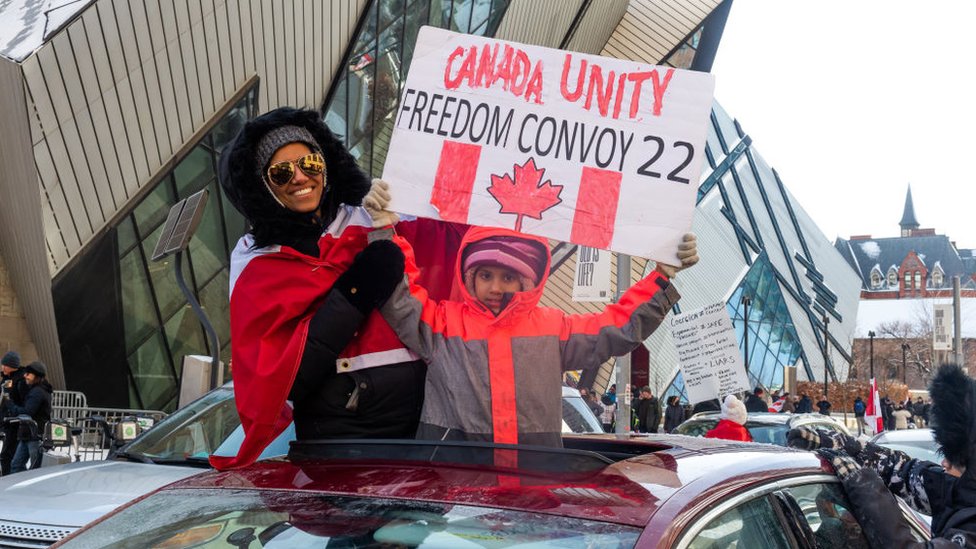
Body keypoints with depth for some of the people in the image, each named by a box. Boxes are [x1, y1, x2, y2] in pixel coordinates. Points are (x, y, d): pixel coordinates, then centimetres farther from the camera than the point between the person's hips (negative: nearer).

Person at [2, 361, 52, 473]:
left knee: (35, 468, -7)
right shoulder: (34, 390, 19)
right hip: (27, 435, 11)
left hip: (36, 436, -11)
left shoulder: (37, 392, -15)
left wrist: (9, 404, -10)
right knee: (16, 464, 12)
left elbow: (27, 412, -22)